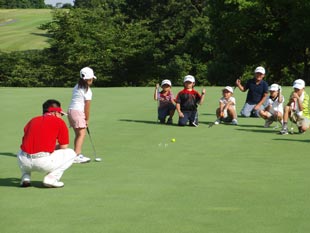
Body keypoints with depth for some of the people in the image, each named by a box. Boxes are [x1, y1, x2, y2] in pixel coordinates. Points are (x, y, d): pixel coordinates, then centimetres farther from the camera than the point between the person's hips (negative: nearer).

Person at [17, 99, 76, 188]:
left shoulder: (33, 120, 20)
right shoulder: (59, 122, 7)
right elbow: (63, 147, 7)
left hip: (24, 163, 5)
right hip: (43, 162, -5)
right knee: (71, 153, 17)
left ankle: (25, 177, 18)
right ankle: (51, 179, 4)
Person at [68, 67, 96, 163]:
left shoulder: (77, 87, 15)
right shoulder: (87, 90, -10)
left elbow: (76, 101, 13)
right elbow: (87, 106, -9)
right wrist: (87, 119, 1)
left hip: (71, 110, 9)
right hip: (78, 112, -9)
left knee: (78, 134, 16)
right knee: (82, 134, -10)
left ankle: (78, 154, 20)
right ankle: (76, 156, -20)